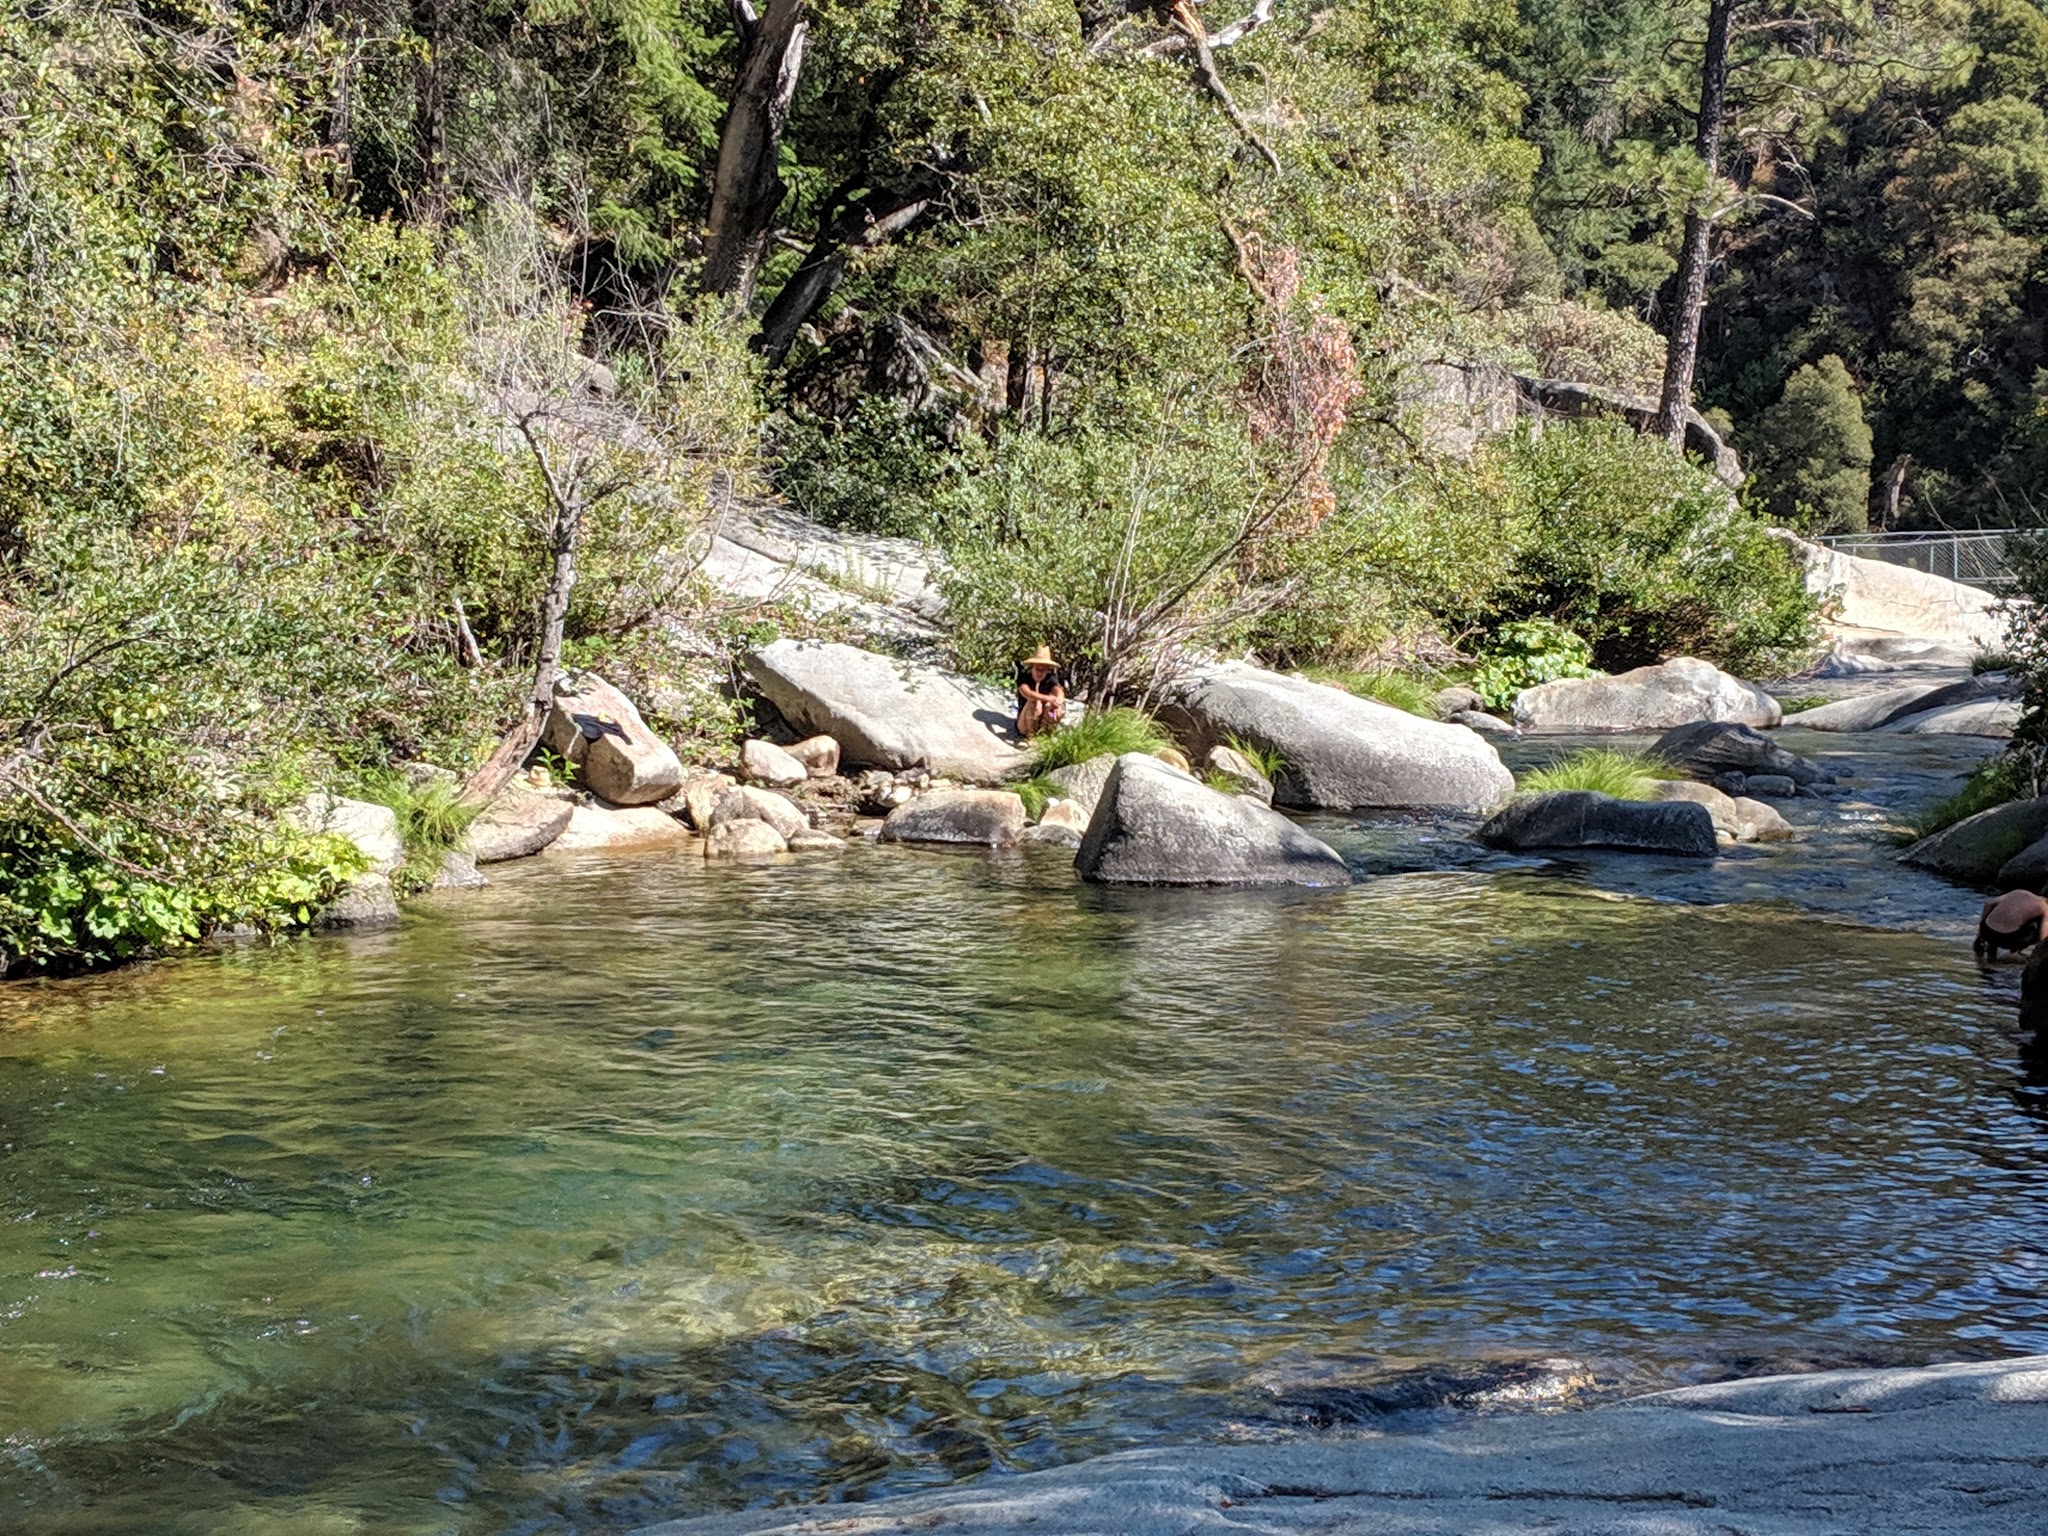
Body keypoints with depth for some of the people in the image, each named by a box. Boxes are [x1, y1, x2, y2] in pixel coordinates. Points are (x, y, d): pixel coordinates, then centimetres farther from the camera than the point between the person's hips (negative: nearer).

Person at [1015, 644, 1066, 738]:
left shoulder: (1050, 679, -4)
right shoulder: (1024, 679, -13)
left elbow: (1059, 691, -26)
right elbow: (1027, 693, -37)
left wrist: (1057, 702, -52)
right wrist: (1047, 698, -55)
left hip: (1043, 722, 3)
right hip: (1025, 724, -3)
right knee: (1034, 702, -34)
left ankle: (1045, 732, -10)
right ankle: (1031, 735, -20)